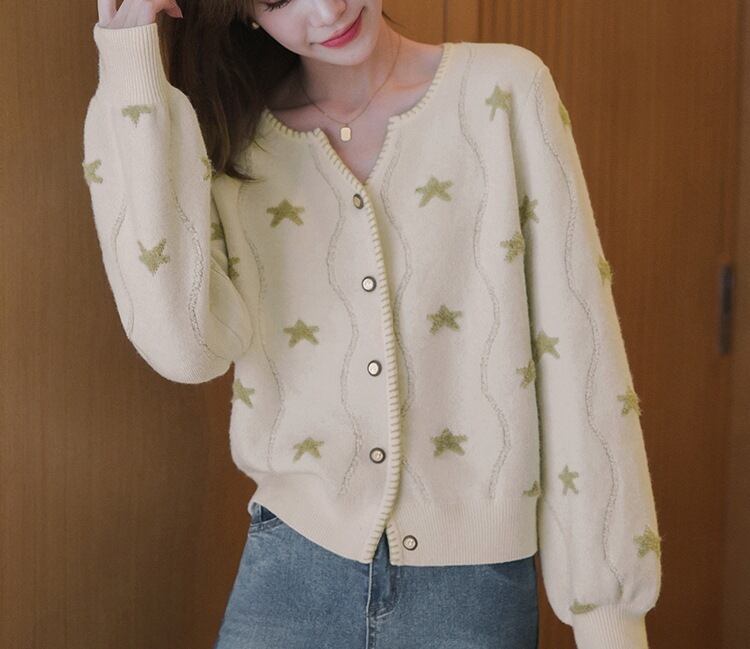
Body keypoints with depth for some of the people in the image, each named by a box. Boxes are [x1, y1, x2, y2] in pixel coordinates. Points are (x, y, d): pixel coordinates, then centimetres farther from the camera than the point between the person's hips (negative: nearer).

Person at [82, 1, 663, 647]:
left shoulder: (505, 91, -6)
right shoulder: (237, 140, -1)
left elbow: (576, 347, -7)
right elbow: (185, 345, -18)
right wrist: (134, 78, -15)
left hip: (474, 576, -1)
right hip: (295, 566, 1)